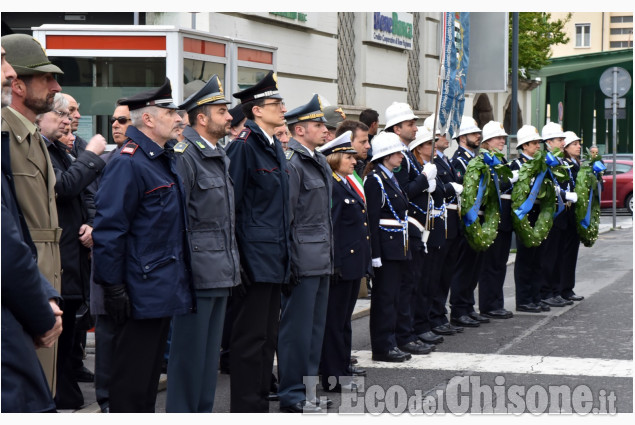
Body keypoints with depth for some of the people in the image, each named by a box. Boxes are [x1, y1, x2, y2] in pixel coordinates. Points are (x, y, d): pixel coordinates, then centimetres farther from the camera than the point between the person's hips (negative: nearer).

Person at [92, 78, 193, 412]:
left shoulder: (166, 161, 14)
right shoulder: (128, 164, -16)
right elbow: (109, 230, -20)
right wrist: (113, 287, -21)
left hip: (165, 291, 10)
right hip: (141, 293, -10)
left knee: (150, 371, 17)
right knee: (132, 374, -2)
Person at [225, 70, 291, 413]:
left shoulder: (275, 148, 16)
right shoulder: (244, 146, -12)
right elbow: (229, 205, -15)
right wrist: (235, 260, -18)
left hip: (274, 260, 9)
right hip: (254, 258, -9)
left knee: (268, 336, 13)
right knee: (250, 337, -4)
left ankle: (259, 403, 21)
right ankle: (245, 408, 1)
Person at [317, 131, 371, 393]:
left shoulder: (346, 185, 16)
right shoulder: (331, 187, -15)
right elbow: (328, 227, -20)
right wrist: (333, 264, -23)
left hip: (355, 262, 10)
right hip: (342, 262, -10)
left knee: (344, 317, 17)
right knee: (334, 319, -3)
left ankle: (343, 364, 25)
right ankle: (333, 377, 0)